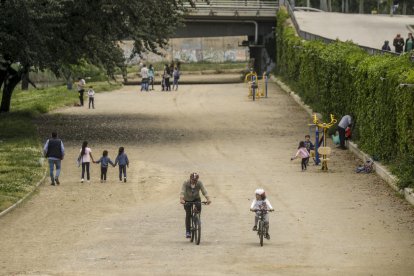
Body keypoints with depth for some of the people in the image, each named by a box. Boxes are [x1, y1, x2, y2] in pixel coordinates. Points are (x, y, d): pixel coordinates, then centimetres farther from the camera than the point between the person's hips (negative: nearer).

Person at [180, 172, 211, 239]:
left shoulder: (199, 183, -18)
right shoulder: (186, 183, -23)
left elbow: (204, 191, -28)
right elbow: (182, 192, -34)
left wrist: (208, 199, -45)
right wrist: (181, 199, -52)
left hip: (196, 199, 1)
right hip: (187, 200, -1)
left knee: (199, 206, -29)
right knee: (188, 214, -11)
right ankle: (187, 231, -2)